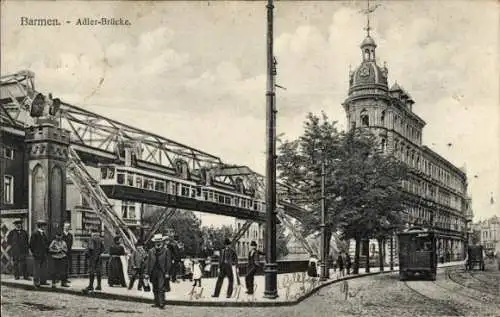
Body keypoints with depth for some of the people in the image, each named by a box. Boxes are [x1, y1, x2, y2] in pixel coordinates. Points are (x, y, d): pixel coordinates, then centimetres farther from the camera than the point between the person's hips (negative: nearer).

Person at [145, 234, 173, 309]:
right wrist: (147, 273, 7)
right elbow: (148, 263, 12)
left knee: (161, 289, -11)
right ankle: (157, 303, 19)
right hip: (153, 273, 5)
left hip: (162, 272, -5)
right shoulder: (151, 251, 11)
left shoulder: (166, 251, -1)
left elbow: (169, 262, -3)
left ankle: (162, 304, -9)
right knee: (155, 289, 10)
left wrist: (167, 273, -9)